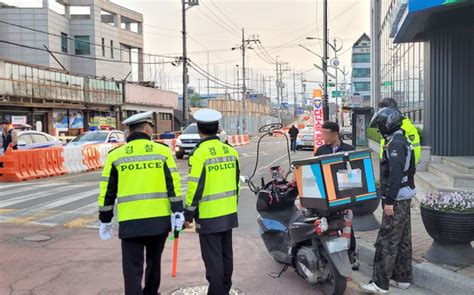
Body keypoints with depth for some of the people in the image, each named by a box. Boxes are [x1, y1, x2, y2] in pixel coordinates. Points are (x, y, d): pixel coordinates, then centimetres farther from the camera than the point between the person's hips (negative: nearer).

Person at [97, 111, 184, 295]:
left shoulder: (115, 155, 3)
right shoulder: (162, 151, 0)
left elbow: (107, 192, 6)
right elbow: (174, 185, -5)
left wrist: (105, 220, 14)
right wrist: (178, 212, 0)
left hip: (130, 221, -1)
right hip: (160, 218, 1)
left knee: (133, 267, 4)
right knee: (154, 260, 22)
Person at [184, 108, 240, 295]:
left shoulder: (200, 153, -16)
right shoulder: (230, 150, 5)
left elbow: (195, 187, -17)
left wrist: (189, 214, -7)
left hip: (208, 215, -7)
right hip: (229, 212, 7)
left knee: (212, 258, 2)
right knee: (226, 254, 18)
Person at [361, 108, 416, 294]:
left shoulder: (395, 144, -16)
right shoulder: (404, 142, 15)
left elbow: (395, 174, -24)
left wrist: (389, 200, -24)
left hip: (396, 200, -11)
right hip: (405, 197, 11)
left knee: (386, 242, -7)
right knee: (403, 240, 15)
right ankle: (402, 278, 24)